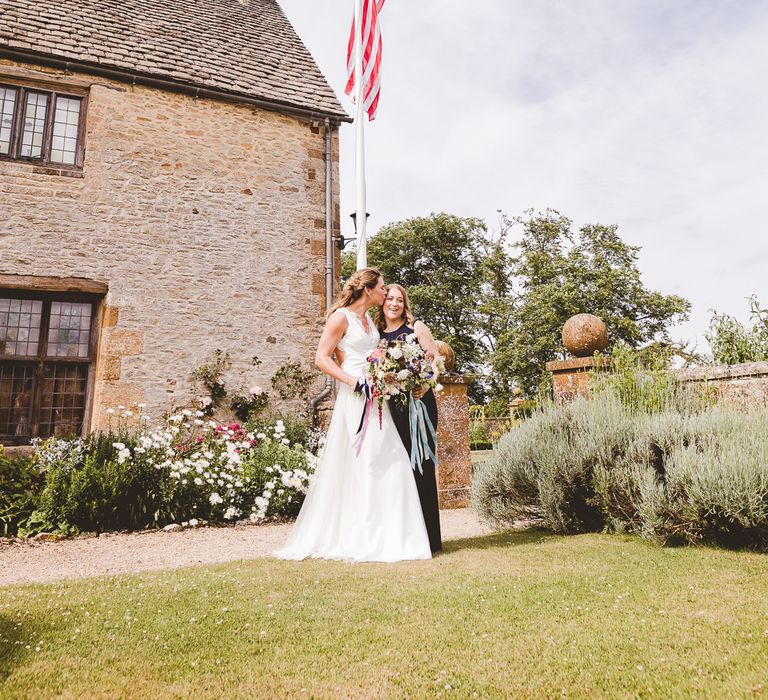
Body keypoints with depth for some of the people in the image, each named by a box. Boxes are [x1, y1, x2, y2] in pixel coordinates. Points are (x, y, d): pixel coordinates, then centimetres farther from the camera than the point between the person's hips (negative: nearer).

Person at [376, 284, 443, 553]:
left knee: (420, 465, -3)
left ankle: (428, 537, 6)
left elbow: (436, 359, -1)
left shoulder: (417, 327, 5)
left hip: (419, 403, -3)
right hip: (390, 407, 3)